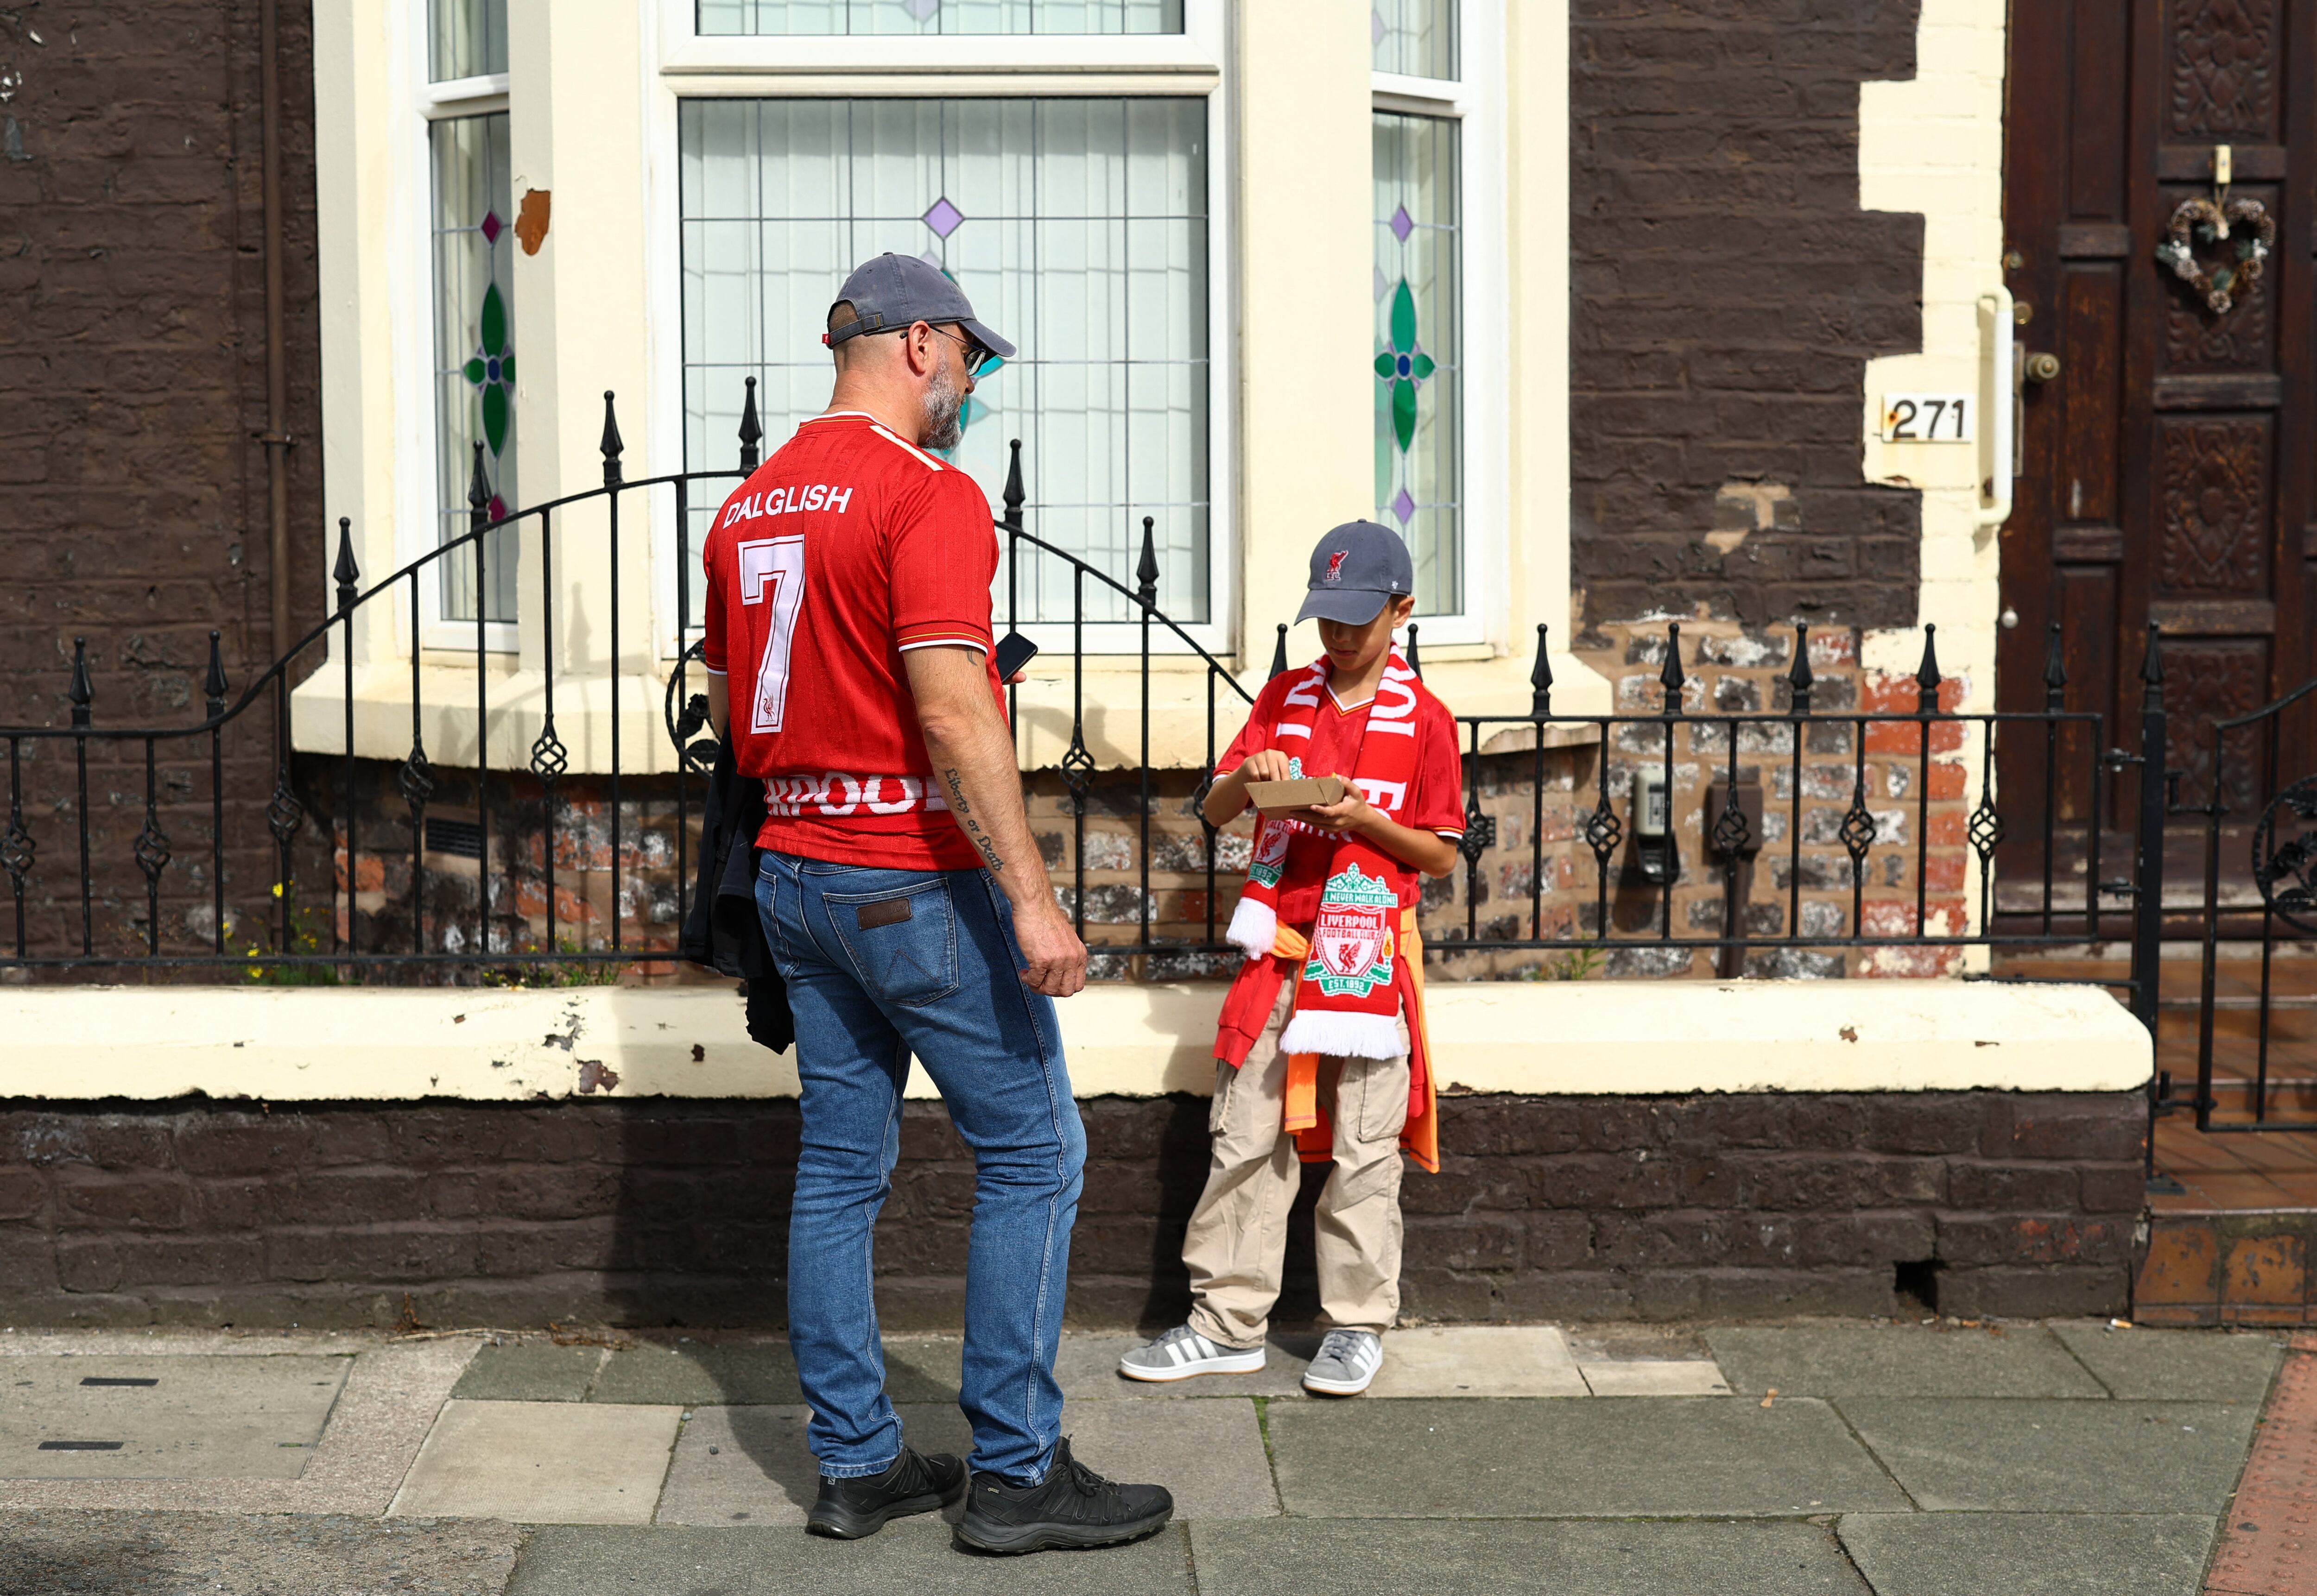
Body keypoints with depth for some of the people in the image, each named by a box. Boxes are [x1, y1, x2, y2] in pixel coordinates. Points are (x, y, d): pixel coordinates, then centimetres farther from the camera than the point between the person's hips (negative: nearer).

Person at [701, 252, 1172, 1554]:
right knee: (1033, 1152, 2)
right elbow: (954, 715, -23)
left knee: (841, 1169, 11)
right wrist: (1033, 897, -24)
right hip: (916, 880, -8)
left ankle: (857, 1466, 18)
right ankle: (1017, 1473, 5)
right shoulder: (928, 494, -14)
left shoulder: (750, 506, 12)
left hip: (796, 866, 8)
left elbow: (731, 706, 20)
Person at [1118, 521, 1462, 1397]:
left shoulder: (1422, 719, -1)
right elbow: (1214, 812, 9)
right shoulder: (1285, 696, 9)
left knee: (1363, 1152, 2)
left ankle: (1358, 1324, 13)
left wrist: (1363, 818, -14)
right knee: (1243, 1141, 5)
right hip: (1277, 953, 4)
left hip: (1369, 957, -3)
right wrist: (1245, 777, -12)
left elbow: (1440, 857, 1)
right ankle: (1228, 1322, 12)